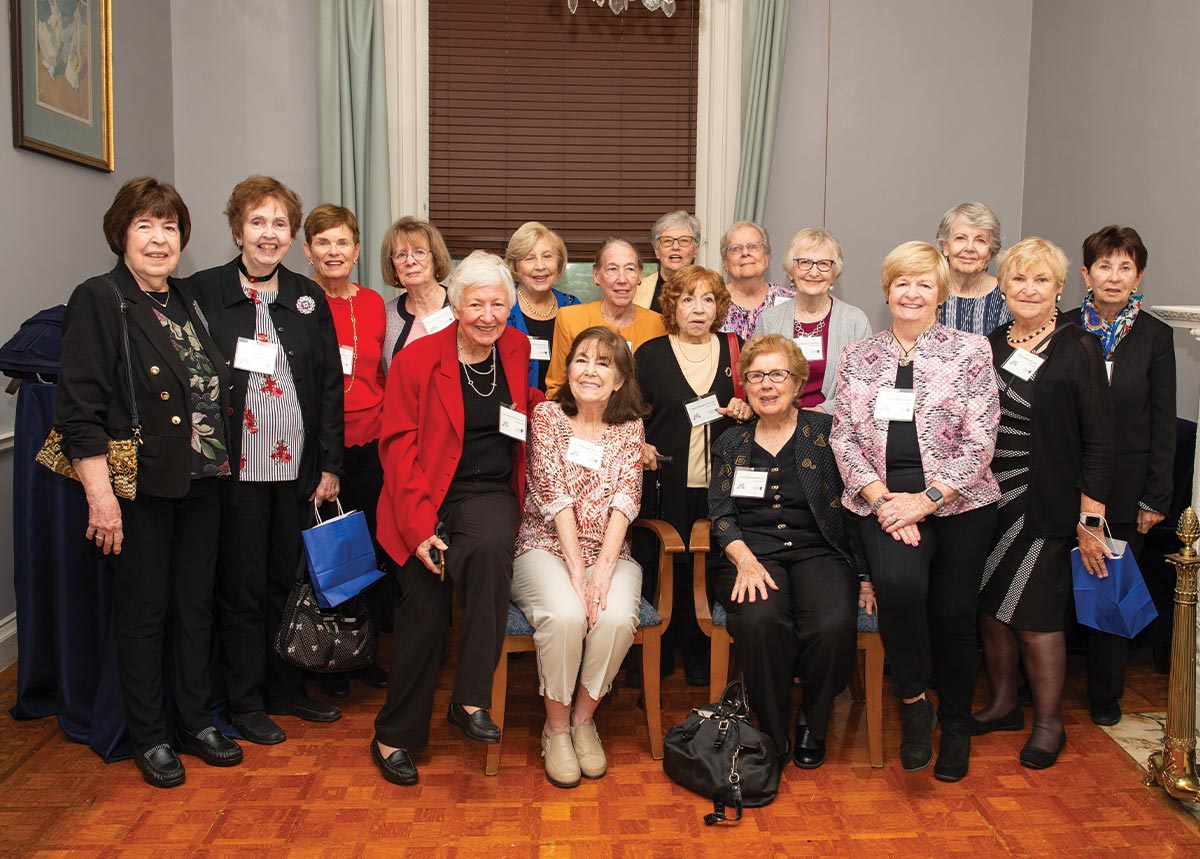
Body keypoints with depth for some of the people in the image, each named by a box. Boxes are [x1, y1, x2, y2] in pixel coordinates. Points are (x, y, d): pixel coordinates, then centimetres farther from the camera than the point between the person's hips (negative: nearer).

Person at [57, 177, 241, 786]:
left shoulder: (188, 300, 12)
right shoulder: (98, 300, -8)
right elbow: (79, 411, -14)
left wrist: (217, 463, 14)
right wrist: (100, 495, -19)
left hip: (199, 483, 6)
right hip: (140, 488, -6)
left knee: (196, 605, 13)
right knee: (144, 612, 6)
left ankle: (196, 724, 27)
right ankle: (150, 739, 20)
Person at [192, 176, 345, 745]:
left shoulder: (309, 298, 8)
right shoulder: (204, 291, -2)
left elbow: (330, 386, 8)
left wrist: (330, 465, 3)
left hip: (297, 466, 3)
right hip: (235, 465, -3)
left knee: (289, 580, 13)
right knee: (242, 585, 6)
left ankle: (286, 689, 29)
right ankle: (245, 702, 20)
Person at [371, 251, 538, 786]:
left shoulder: (517, 350, 9)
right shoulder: (416, 360, -3)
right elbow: (398, 446, -6)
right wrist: (420, 525, -15)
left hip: (489, 493, 2)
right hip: (426, 500, -2)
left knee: (489, 549, -32)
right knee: (424, 612, -9)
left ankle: (470, 700, -20)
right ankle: (394, 736, 14)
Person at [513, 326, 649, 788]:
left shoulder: (630, 427, 6)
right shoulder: (547, 415, 0)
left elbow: (625, 498, -5)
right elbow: (554, 494, -9)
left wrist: (602, 570, -19)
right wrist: (577, 571, -18)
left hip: (609, 552, 2)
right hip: (546, 546, -2)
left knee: (616, 616, -29)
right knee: (565, 614, -32)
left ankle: (583, 718, -4)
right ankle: (555, 727, -8)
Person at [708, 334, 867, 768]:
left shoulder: (826, 431, 9)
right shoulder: (731, 443, 16)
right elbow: (721, 514, 6)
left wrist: (863, 576, -1)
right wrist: (746, 561, -14)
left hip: (817, 553, 0)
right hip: (748, 553, 1)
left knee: (834, 625, -31)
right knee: (760, 621, -33)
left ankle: (812, 723, -1)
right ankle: (773, 733, -10)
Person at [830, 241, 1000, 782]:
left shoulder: (970, 351, 3)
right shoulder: (858, 357, 10)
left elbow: (980, 440, -3)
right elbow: (844, 437, 5)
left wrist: (926, 501, -12)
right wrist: (883, 500, -9)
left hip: (957, 501, 0)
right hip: (884, 500, 0)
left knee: (953, 612, -1)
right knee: (897, 583, -27)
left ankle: (956, 726, 25)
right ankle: (912, 699, -3)